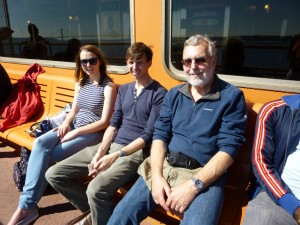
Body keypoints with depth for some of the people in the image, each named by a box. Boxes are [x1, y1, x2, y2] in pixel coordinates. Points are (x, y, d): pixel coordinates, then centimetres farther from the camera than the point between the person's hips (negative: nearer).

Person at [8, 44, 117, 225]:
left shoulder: (108, 86, -10)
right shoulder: (80, 83, 12)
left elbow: (104, 122, -15)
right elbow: (74, 110, 17)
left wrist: (75, 132, -16)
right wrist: (66, 123, -5)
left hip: (92, 133, -6)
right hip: (73, 127, 6)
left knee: (49, 156, -20)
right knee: (40, 143, -21)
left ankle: (28, 205, -1)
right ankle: (26, 204, -20)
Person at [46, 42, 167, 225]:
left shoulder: (159, 94, -7)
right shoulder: (123, 89, 14)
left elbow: (148, 135, -12)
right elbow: (113, 125, 10)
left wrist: (115, 156, -19)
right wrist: (100, 152, -5)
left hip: (137, 151, -7)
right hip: (111, 145, 7)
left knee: (96, 189, -33)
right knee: (54, 175, 1)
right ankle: (94, 210, 16)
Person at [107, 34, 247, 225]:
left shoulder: (232, 97, -3)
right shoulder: (173, 95, 10)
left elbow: (229, 149, -9)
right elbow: (160, 135, 7)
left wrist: (194, 185, -17)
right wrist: (157, 176, -8)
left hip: (205, 175, -3)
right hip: (165, 166, 4)